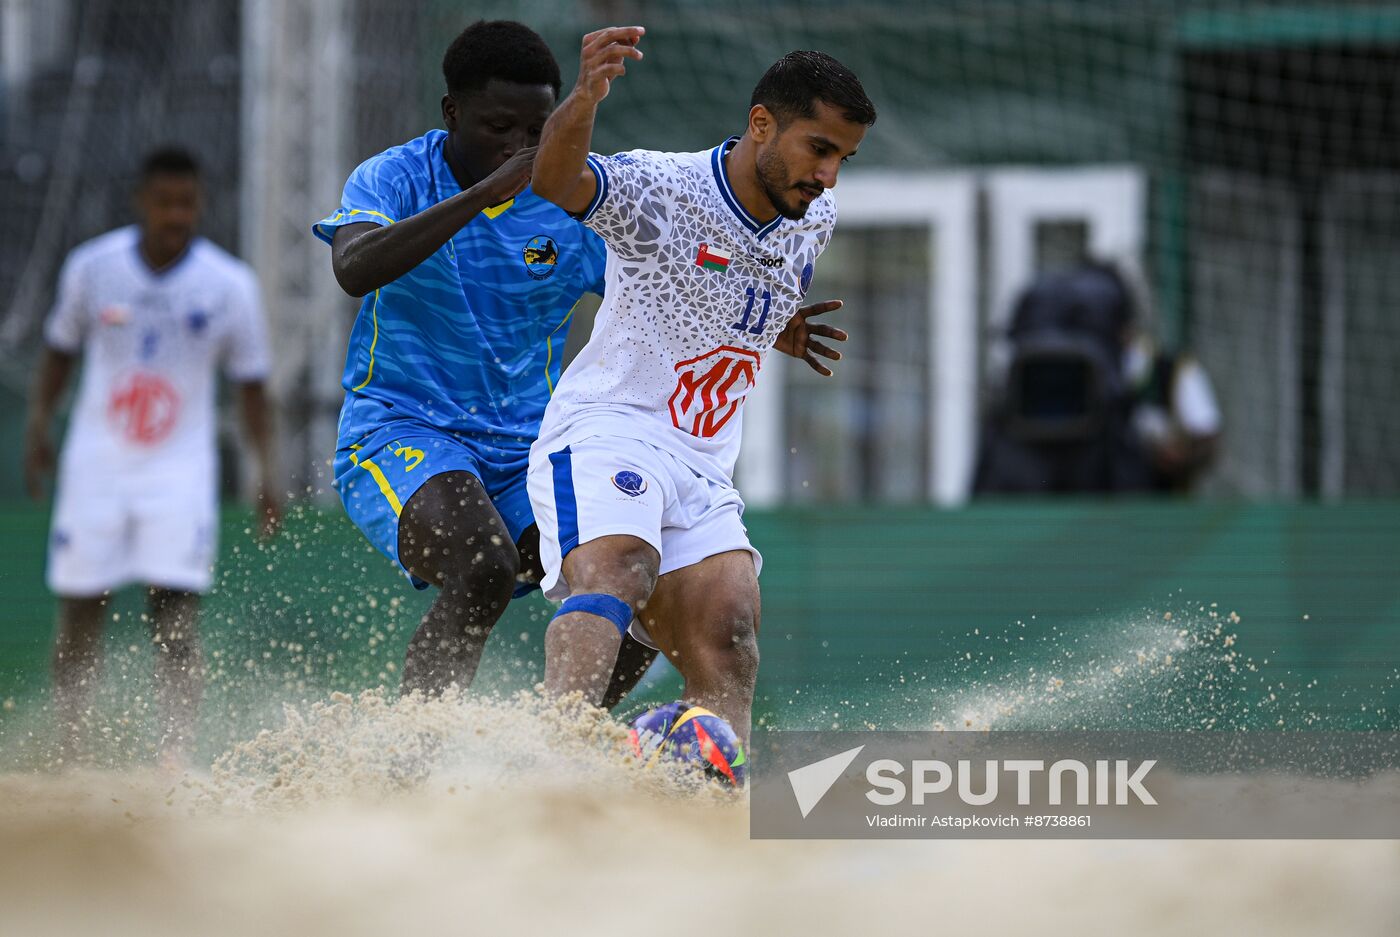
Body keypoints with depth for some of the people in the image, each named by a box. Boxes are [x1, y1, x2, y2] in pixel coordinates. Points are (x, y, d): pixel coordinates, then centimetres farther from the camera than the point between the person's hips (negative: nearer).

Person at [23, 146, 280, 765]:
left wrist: (265, 472, -3)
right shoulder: (92, 266, -1)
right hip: (95, 465, 2)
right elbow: (60, 348, 14)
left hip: (181, 474, -2)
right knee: (79, 618, 3)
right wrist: (38, 424, 4)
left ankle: (176, 754, -18)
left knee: (176, 618, -14)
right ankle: (67, 754, 13)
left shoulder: (229, 285, -4)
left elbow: (251, 384, 4)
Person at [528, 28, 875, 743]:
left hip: (703, 471, 8)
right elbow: (557, 182, -34)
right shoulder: (660, 188, -11)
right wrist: (585, 99, -52)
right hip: (604, 432, -8)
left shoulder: (812, 221, 12)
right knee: (614, 573, -34)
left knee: (727, 660, -11)